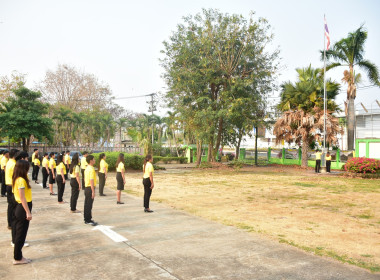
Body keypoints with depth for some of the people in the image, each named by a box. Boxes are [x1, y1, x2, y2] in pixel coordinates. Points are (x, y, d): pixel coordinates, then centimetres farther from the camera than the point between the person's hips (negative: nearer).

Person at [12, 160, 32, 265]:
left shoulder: (17, 179, 9)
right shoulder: (21, 180, -20)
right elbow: (22, 198, -23)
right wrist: (28, 212, -22)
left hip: (19, 207, 10)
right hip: (23, 208, -10)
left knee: (17, 232, 14)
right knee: (21, 233, 1)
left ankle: (18, 256, 23)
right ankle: (18, 258, 12)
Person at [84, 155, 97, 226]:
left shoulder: (86, 169, 12)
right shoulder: (91, 169, -18)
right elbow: (91, 181, -22)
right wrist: (93, 191, -21)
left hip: (86, 188, 10)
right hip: (90, 188, -10)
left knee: (86, 204, 13)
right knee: (89, 205, -3)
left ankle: (86, 219, 21)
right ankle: (88, 220, 2)